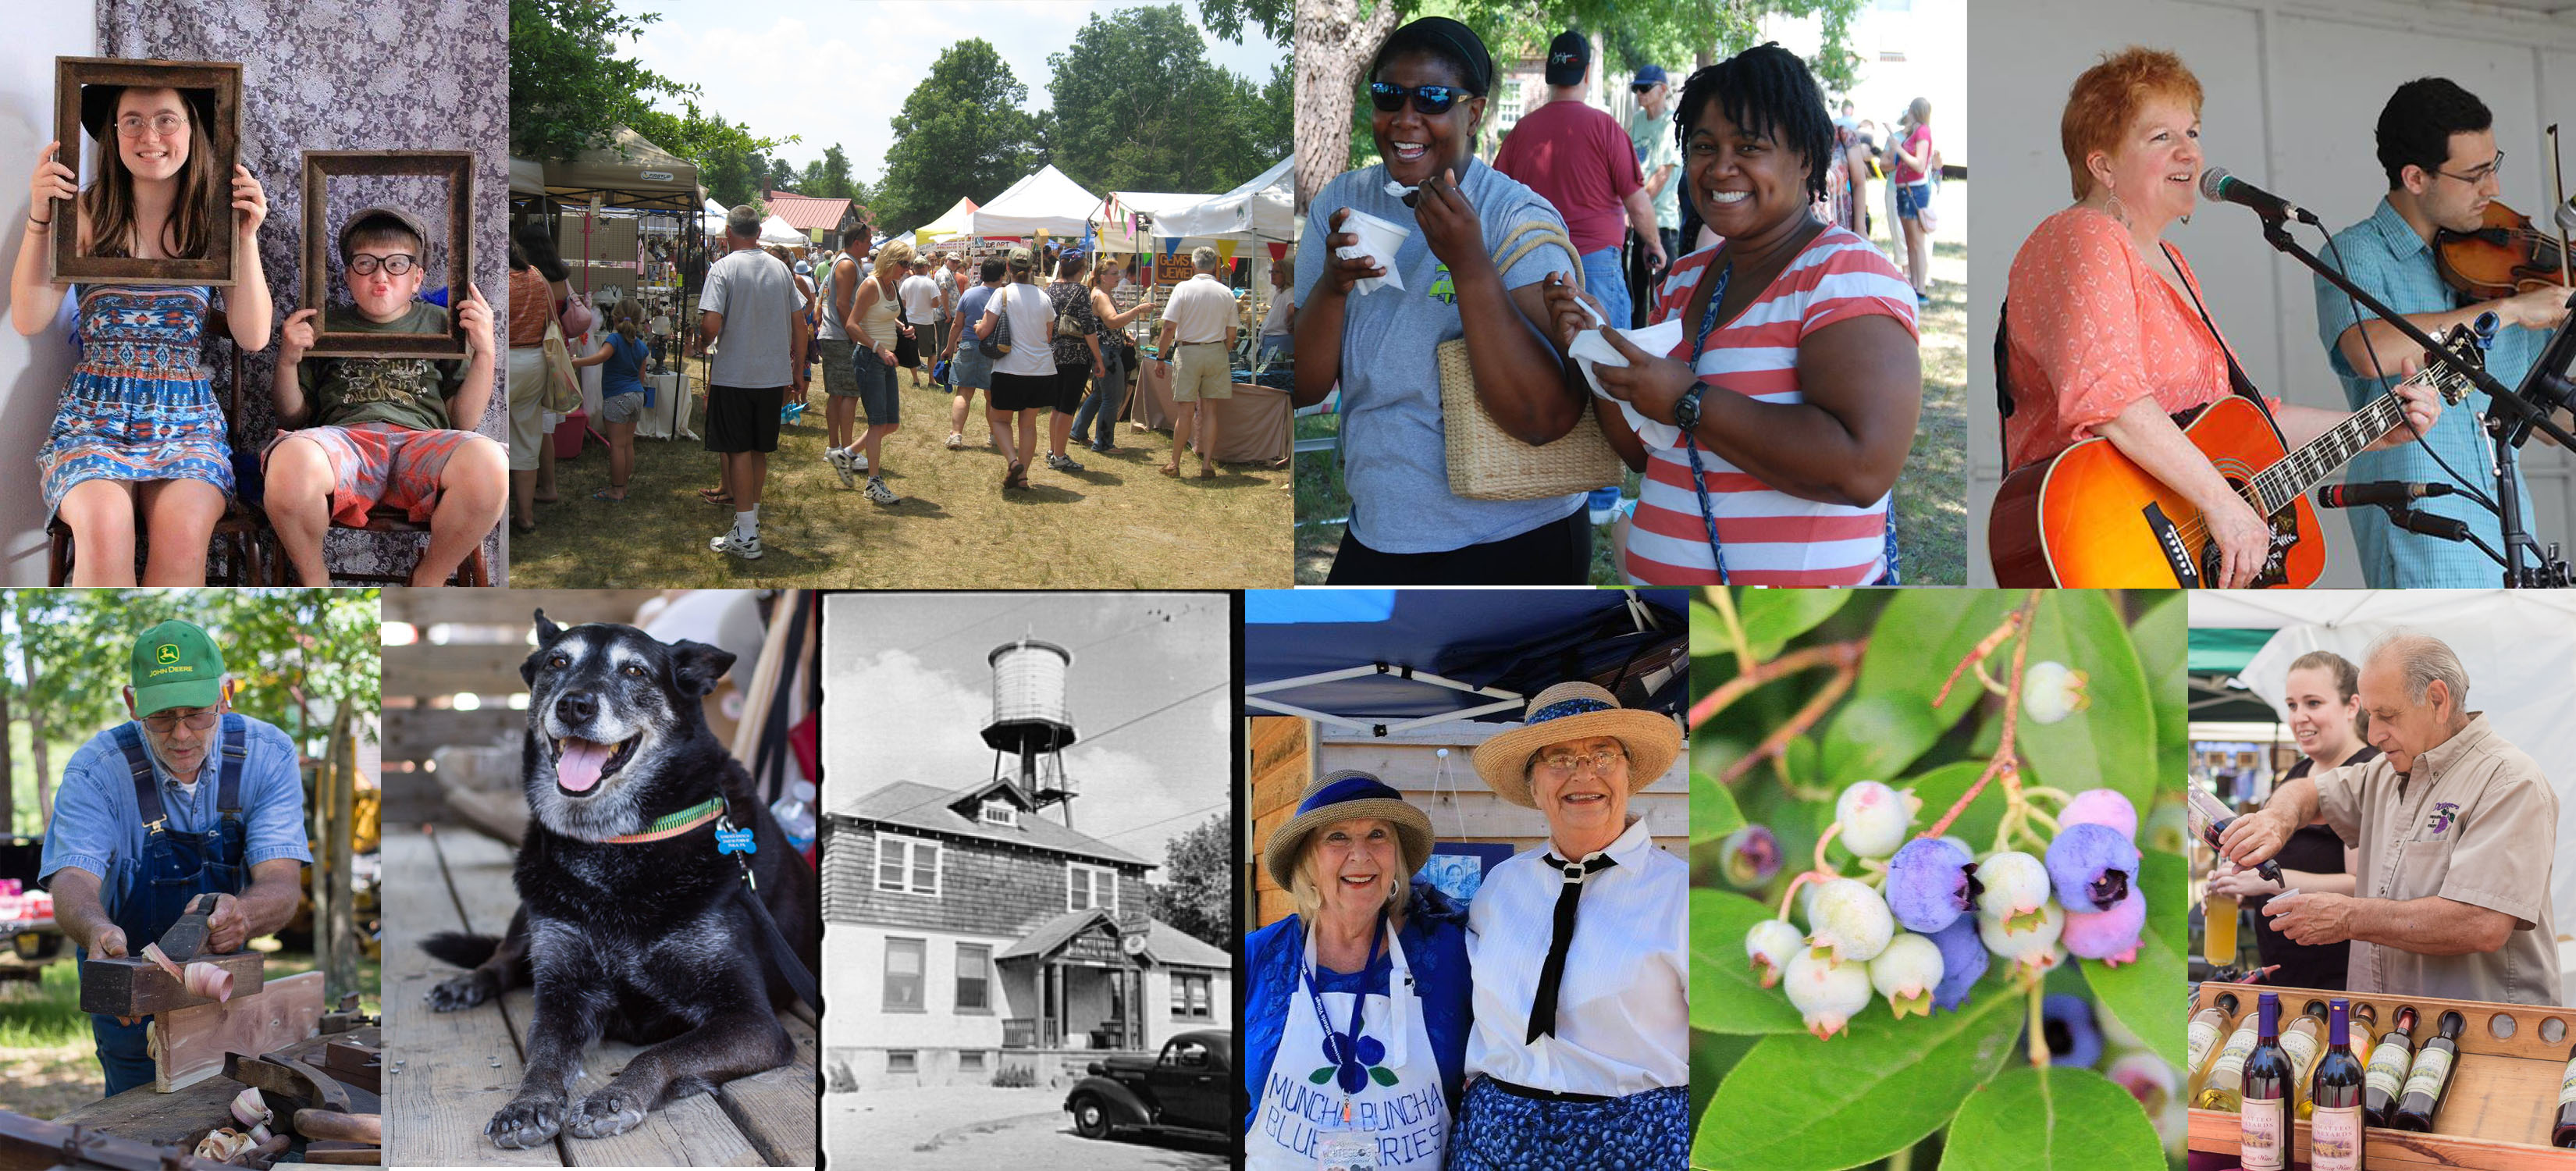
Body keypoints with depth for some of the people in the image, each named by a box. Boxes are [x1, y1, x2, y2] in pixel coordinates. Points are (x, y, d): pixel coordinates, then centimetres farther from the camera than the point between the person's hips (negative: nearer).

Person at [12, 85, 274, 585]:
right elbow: (29, 320, 0)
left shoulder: (215, 221, 7)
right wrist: (39, 219, -8)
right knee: (104, 522, -35)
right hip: (93, 412, -1)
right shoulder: (86, 213, 4)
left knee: (183, 530, -33)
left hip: (187, 416, 1)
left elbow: (254, 336, 4)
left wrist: (247, 239, -6)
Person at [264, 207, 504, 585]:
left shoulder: (438, 324, 24)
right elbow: (292, 419, 21)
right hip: (344, 437, 0)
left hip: (421, 441, 0)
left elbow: (463, 421, 18)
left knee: (489, 464, -37)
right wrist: (287, 361, 6)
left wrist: (485, 352, 7)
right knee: (290, 462, -40)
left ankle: (429, 579, -7)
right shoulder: (326, 326, 23)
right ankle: (312, 577, -7)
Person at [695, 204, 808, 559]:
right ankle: (750, 520, 27)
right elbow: (799, 324, 7)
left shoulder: (723, 268, -11)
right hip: (774, 374, 4)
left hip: (734, 375, -4)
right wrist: (797, 369, 18)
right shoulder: (780, 269, 4)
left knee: (739, 451, 1)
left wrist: (703, 342, 3)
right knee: (760, 451, 16)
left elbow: (711, 324, -20)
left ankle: (746, 537, 0)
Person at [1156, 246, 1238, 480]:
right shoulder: (1226, 293, 2)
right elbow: (1231, 334, 6)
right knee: (1210, 410, 7)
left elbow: (1169, 328, -11)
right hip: (1216, 352, 2)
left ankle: (1174, 465, 11)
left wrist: (1161, 357, -2)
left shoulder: (1183, 289, -7)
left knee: (1185, 411, 2)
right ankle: (1207, 465, 6)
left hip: (1188, 353, -2)